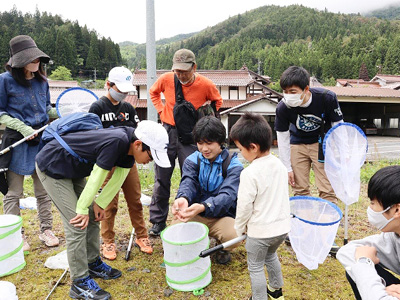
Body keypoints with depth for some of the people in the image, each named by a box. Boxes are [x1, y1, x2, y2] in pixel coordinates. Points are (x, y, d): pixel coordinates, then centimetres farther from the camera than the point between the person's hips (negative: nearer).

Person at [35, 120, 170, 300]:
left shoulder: (129, 146, -8)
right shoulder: (117, 142, -34)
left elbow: (117, 179, 0)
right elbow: (96, 178, -26)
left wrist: (100, 204, 0)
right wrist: (82, 209, -15)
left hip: (73, 169, 9)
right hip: (52, 168, -9)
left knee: (92, 218, 11)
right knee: (77, 224, -10)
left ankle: (93, 264, 28)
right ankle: (80, 283, 2)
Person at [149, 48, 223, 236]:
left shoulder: (205, 84, -10)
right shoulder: (166, 79, -6)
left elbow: (217, 101, 11)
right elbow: (153, 92, 16)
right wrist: (161, 110, 3)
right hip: (168, 131, 2)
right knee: (161, 178, 6)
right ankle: (158, 221, 20)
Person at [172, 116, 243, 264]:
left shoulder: (234, 166, -10)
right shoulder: (192, 160, 0)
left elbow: (227, 195, -24)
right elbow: (188, 182, -18)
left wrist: (203, 207, -46)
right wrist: (183, 198, -45)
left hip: (221, 216, -2)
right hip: (194, 215, 2)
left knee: (233, 236, -33)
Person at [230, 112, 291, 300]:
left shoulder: (250, 174, -25)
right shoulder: (279, 164, -2)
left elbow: (244, 206, -18)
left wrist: (240, 228, -1)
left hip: (260, 231, -8)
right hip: (282, 226, 8)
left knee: (255, 267, 14)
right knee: (271, 255, 31)